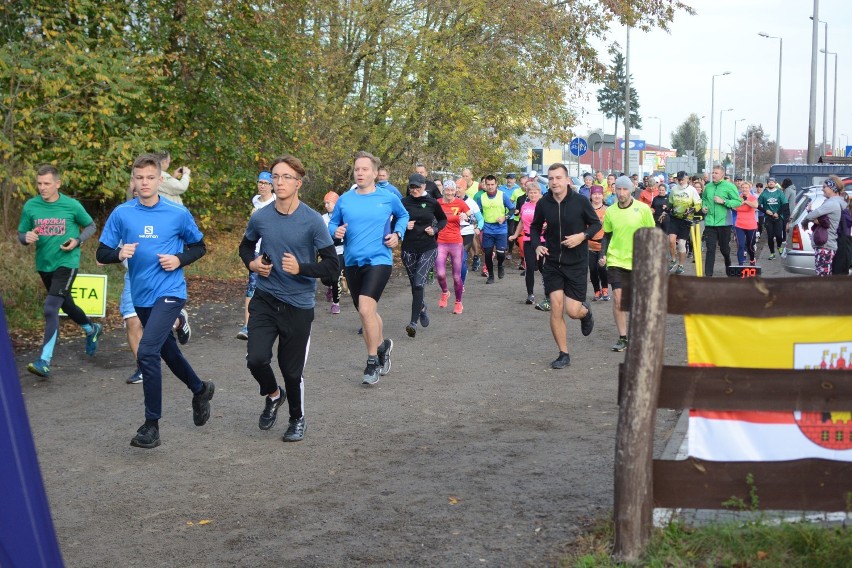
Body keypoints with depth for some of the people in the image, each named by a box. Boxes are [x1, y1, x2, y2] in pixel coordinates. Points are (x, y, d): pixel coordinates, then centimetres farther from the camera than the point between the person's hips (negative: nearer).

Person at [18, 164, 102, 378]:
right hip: (44, 264, 5)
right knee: (66, 305, 22)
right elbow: (21, 235, 4)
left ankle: (45, 360, -19)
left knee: (50, 308, -18)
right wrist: (27, 238, -20)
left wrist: (77, 241, -12)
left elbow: (90, 226, 6)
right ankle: (92, 330, 51)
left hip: (66, 263, -5)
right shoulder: (30, 206, -4)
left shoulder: (72, 205, -10)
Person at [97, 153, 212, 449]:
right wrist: (119, 253, -19)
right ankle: (200, 389, 48)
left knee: (147, 352, -19)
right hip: (141, 295, 5)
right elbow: (102, 253, 2)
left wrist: (180, 260, -11)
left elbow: (199, 246, 7)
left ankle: (152, 424, -10)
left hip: (170, 292, -5)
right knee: (167, 349, 20)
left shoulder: (178, 213, -6)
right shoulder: (121, 214, -1)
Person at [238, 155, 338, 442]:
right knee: (256, 359, -13)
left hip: (299, 304, -2)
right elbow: (246, 246, 20)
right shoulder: (260, 218, -1)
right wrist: (252, 263, -1)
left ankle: (297, 419, 32)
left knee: (292, 369, 5)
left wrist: (301, 268, -25)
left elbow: (332, 266, -9)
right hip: (265, 300, 2)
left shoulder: (313, 221, -11)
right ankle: (273, 395, 21)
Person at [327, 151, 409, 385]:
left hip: (379, 261, -4)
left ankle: (373, 362, -7)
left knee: (365, 308, -20)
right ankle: (382, 346, 42)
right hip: (352, 263, 4)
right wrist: (336, 231, -10)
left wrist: (398, 234, 0)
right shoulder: (344, 200, 2)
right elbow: (332, 223, 12)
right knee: (368, 312, 16)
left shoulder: (388, 198, -2)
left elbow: (403, 215, 16)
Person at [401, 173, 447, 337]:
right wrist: (404, 226, -13)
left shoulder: (432, 203, -1)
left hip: (428, 249, -2)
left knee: (419, 283, -15)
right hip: (409, 249, 2)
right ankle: (422, 308, 43)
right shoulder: (404, 203, -2)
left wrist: (435, 229, -3)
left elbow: (443, 219, 15)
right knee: (414, 285, 12)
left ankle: (413, 322, -15)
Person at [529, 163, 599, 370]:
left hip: (577, 263, -2)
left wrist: (582, 236, -17)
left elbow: (596, 224, 1)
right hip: (552, 263, 2)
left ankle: (586, 311, 35)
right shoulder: (543, 203, -4)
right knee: (556, 307, -6)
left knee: (573, 311, -5)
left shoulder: (580, 201, -12)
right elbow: (535, 227, 12)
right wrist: (537, 245, -6)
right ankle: (563, 354, 9)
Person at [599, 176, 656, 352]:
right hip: (616, 260, 1)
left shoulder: (643, 209, -5)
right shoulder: (610, 211, 3)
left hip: (638, 262, -1)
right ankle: (622, 338, 0)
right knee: (618, 299, -8)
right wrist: (603, 254, 1)